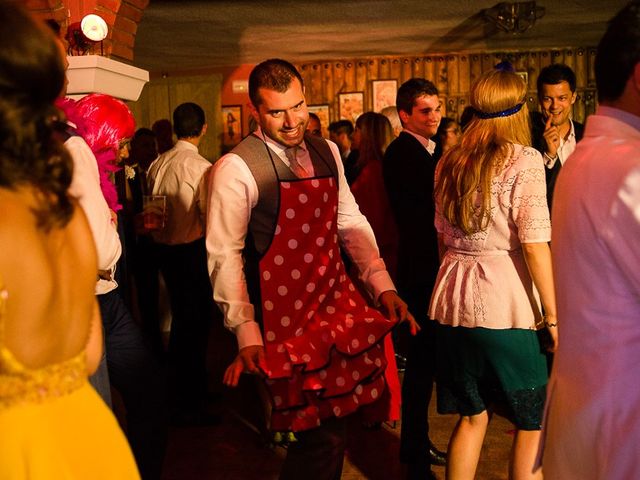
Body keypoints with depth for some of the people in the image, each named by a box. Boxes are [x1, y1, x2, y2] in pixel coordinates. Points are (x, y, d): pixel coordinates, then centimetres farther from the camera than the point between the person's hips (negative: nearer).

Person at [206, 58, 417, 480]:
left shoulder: (326, 152, 9)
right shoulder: (237, 168, -10)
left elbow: (350, 222, 13)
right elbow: (225, 254, -11)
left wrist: (382, 284, 3)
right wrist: (246, 332, -15)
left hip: (340, 302, 6)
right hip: (286, 318, -5)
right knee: (323, 437, -2)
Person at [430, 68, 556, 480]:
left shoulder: (450, 163, 9)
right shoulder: (524, 161, -9)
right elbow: (534, 245, -14)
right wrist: (553, 315, -9)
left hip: (455, 300, 6)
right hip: (507, 305, -6)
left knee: (472, 417, 17)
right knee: (533, 423, 10)